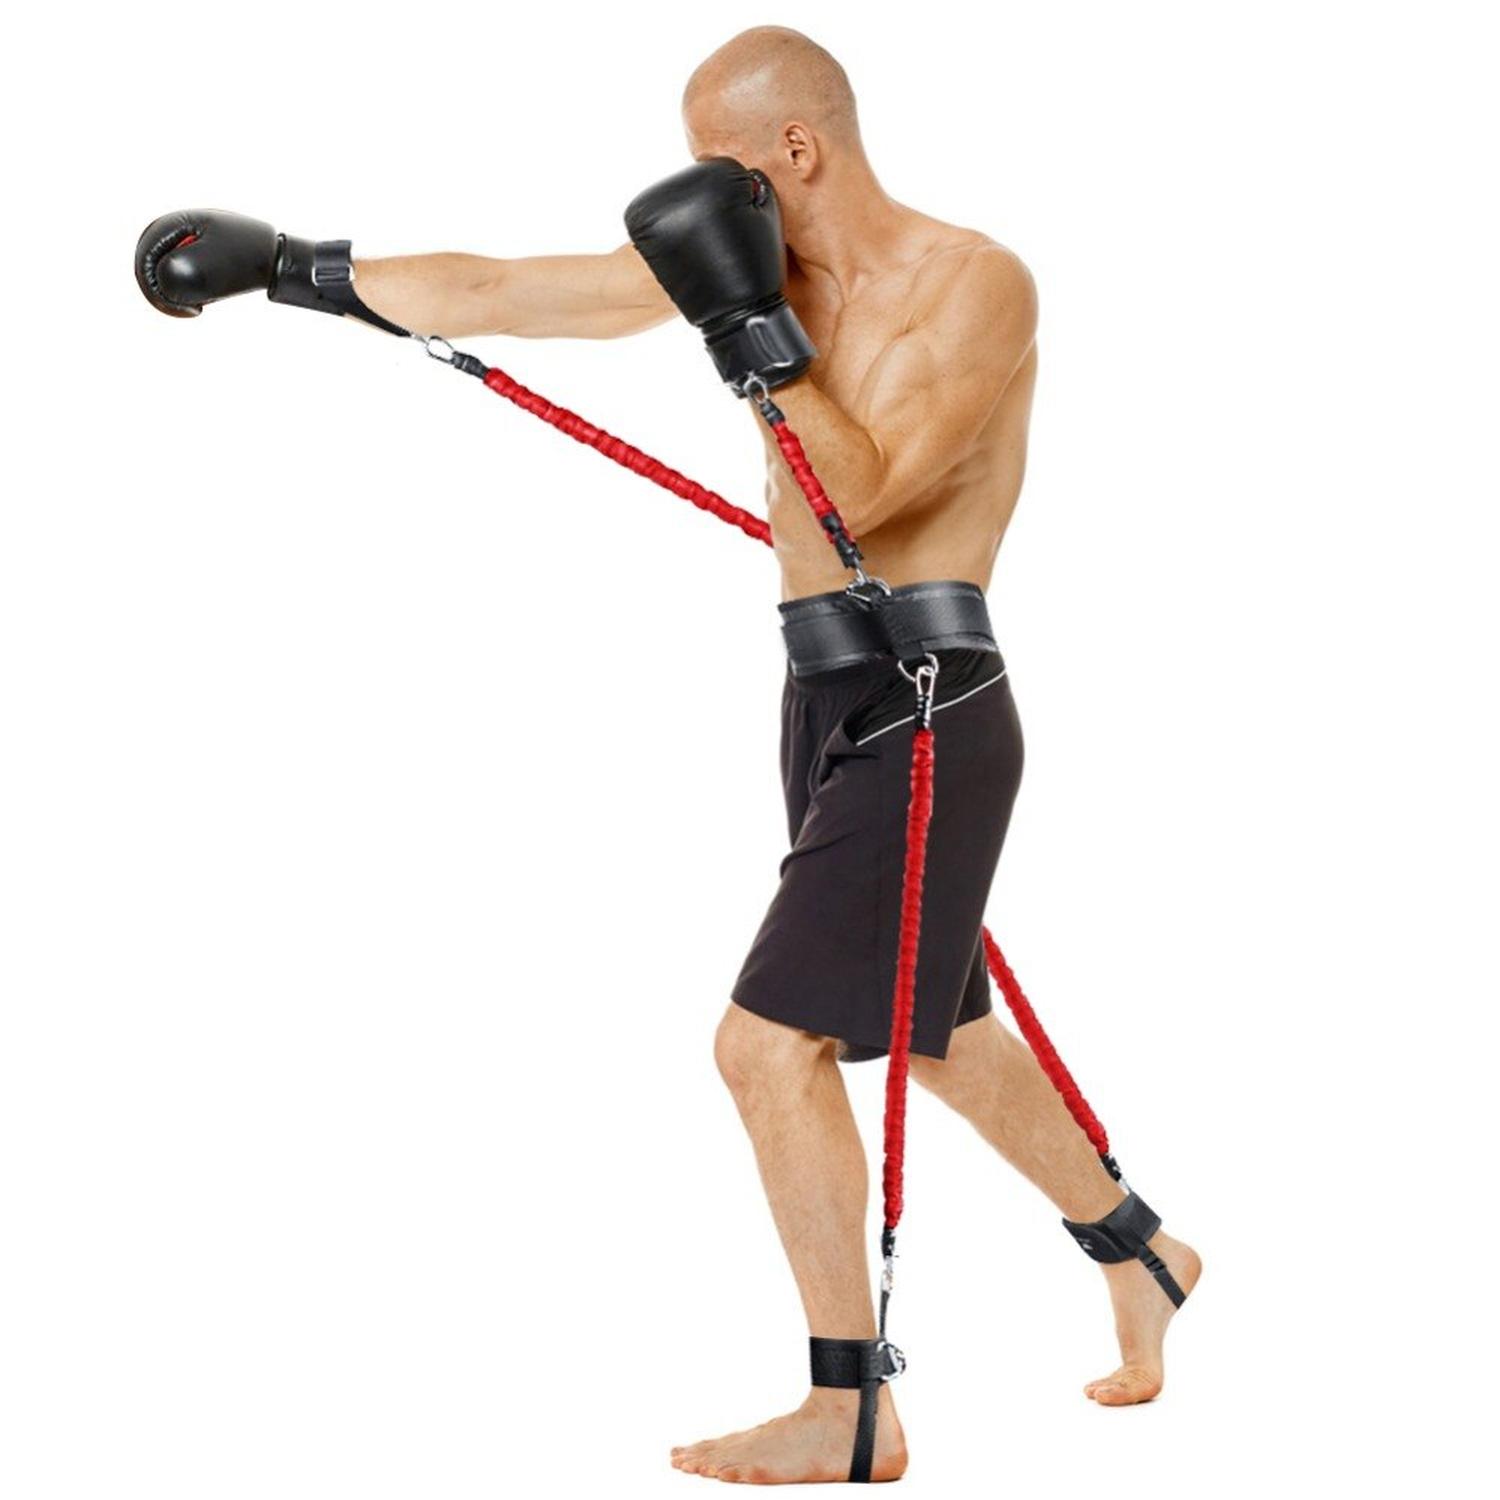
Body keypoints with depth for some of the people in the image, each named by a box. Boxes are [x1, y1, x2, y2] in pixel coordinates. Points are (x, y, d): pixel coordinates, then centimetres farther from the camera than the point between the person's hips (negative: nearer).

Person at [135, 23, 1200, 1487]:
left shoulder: (977, 282, -12)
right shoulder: (758, 267, 7)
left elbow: (860, 495, -22)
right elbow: (496, 293, 9)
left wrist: (748, 319, -24)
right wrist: (290, 265, 10)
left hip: (924, 718, -8)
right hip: (830, 708, 8)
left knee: (770, 1044, -10)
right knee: (941, 1039, 20)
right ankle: (1141, 1258, 42)